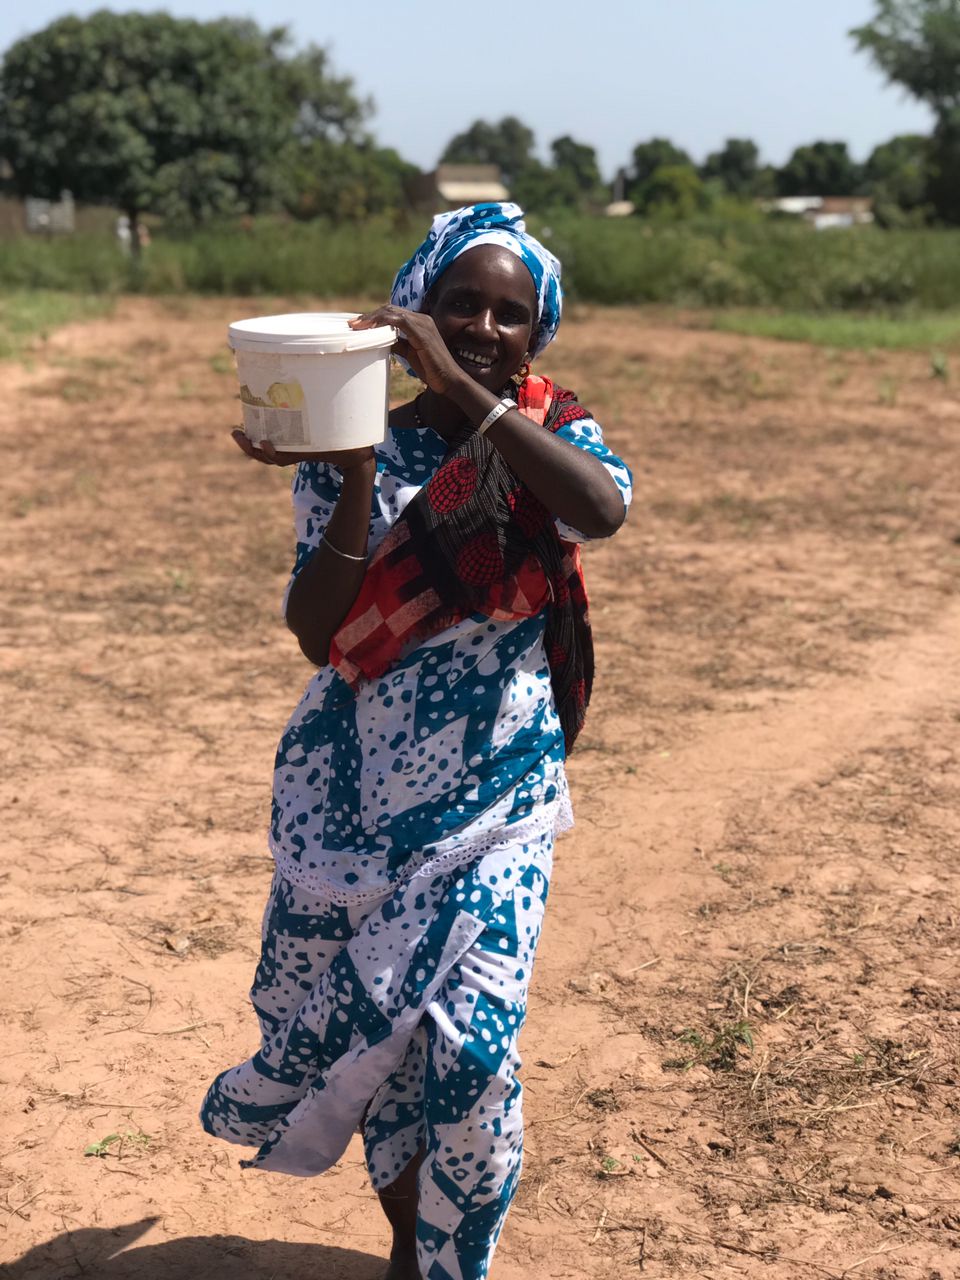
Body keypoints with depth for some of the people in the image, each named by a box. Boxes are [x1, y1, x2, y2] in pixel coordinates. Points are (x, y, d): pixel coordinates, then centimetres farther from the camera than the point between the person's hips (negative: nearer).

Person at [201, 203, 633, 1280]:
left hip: (495, 797, -1)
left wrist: (462, 387, -33)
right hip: (354, 791, 1)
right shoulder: (360, 453, -3)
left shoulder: (552, 438, -3)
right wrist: (356, 475, -25)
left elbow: (604, 509, -29)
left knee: (467, 1037, -8)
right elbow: (321, 634, -15)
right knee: (366, 1027, 11)